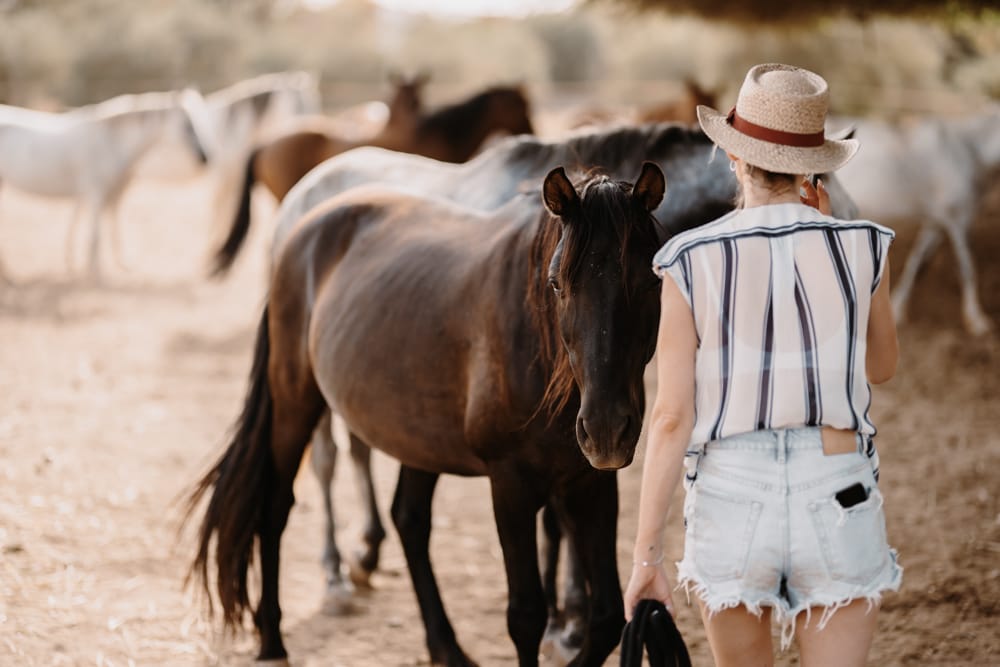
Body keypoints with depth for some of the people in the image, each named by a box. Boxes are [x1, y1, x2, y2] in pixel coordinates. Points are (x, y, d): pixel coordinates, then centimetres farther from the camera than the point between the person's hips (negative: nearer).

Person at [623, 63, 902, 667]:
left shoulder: (692, 262, -7)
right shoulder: (862, 249, -4)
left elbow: (671, 418, -9)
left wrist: (647, 556, -4)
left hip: (730, 506, 0)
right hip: (837, 507, 0)